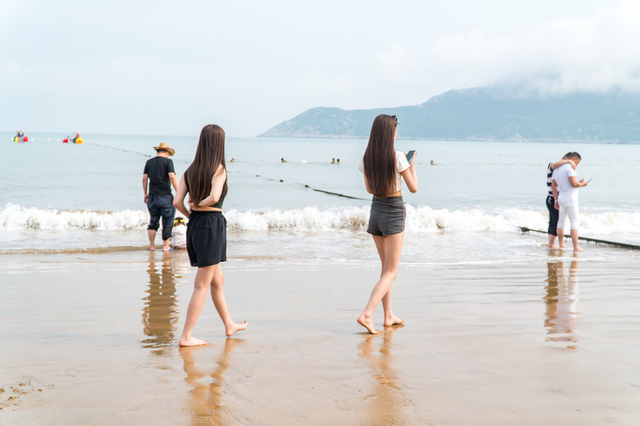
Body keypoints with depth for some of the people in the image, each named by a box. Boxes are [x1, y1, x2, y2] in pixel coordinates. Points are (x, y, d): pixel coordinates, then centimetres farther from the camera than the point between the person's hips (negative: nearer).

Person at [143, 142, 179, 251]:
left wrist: (145, 193, 16)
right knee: (167, 222, 4)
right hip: (165, 196, -5)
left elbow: (144, 178, 8)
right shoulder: (168, 161, -4)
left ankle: (152, 245, 12)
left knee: (153, 222, 12)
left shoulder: (149, 162, 9)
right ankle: (165, 245, 6)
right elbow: (172, 177, -13)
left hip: (152, 196, 5)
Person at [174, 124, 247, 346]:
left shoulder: (190, 171, 6)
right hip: (212, 225, -7)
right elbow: (214, 197, -26)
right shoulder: (219, 169, -11)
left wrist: (191, 215, 14)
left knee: (217, 280, 21)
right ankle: (186, 336, 2)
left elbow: (177, 201, 0)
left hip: (194, 226, 7)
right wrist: (199, 205, -7)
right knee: (202, 284, 0)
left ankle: (229, 325, 35)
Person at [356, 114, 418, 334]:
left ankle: (389, 316, 25)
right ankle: (366, 314, -16)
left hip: (376, 210, 6)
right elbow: (413, 188, -7)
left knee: (386, 267, 20)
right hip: (394, 212, -6)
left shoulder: (367, 158, -1)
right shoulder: (397, 157, -16)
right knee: (390, 273, -1)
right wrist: (412, 165, 9)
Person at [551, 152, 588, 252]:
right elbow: (573, 183, -19)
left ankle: (561, 245, 22)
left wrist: (556, 200, 19)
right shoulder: (569, 167, -13)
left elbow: (553, 186, 16)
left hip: (561, 198, 8)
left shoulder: (556, 169, 13)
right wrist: (582, 184, 0)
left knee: (561, 222, 15)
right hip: (570, 198, -8)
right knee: (575, 222, -7)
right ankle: (576, 247, -11)